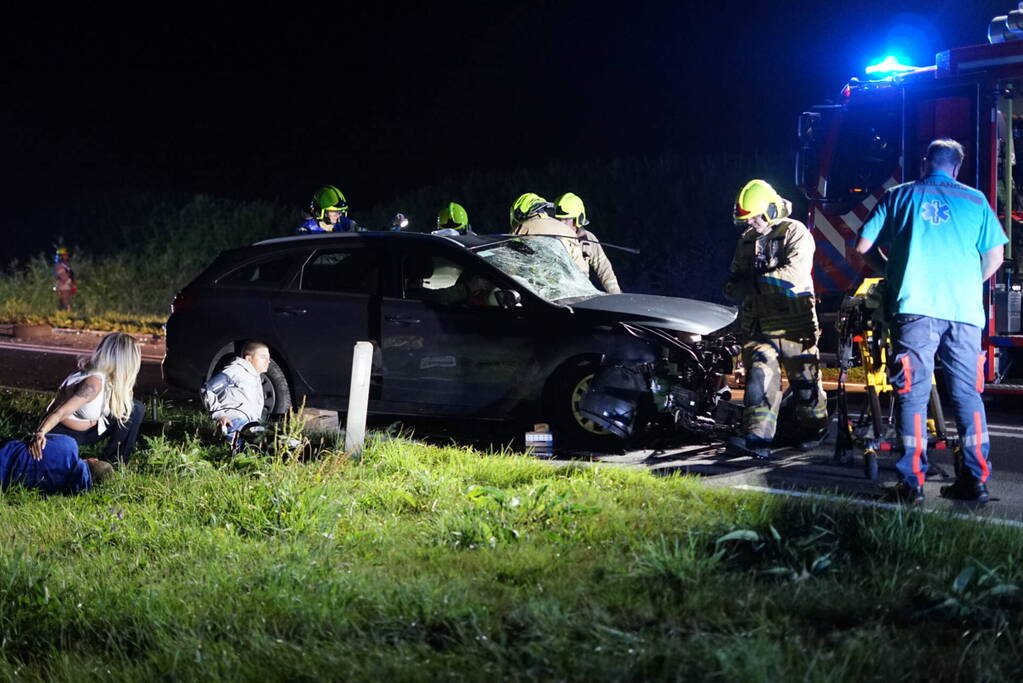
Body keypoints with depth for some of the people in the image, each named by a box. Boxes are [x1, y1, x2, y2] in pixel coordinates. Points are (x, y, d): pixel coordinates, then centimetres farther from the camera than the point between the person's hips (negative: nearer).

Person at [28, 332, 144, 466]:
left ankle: (111, 461, 4)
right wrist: (40, 433, -52)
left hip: (84, 433, 8)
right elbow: (61, 412, -40)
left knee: (135, 409, -1)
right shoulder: (94, 382, -33)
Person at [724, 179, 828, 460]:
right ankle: (757, 437, -16)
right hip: (759, 326, 5)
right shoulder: (746, 240, 14)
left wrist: (755, 282, -18)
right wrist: (735, 288, -6)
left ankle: (812, 430, 28)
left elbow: (794, 273, -22)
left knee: (804, 379, 8)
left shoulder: (795, 233, -8)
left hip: (794, 323, -5)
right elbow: (735, 278, 19)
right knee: (759, 377, -9)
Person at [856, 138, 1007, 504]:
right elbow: (994, 257, 9)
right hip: (965, 310, 1)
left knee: (913, 393, 0)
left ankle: (912, 482, -3)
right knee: (968, 394, 8)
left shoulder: (898, 196, 13)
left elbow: (863, 247, 11)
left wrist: (891, 271, 28)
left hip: (915, 306, -1)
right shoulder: (975, 200, 14)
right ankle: (975, 480, 7)